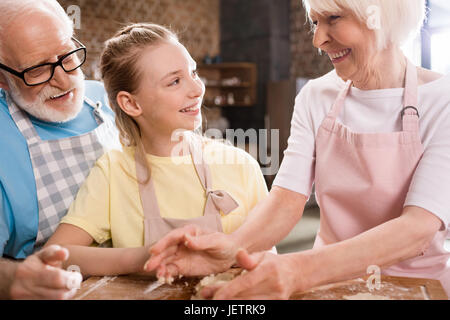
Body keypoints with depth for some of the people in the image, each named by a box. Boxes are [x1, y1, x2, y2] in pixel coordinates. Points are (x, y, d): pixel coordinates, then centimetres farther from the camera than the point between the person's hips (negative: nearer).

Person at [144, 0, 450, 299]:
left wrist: (302, 270, -37)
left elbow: (420, 226, -23)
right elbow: (287, 198, -8)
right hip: (331, 280, 3)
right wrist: (234, 246, -29)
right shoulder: (315, 97, 1)